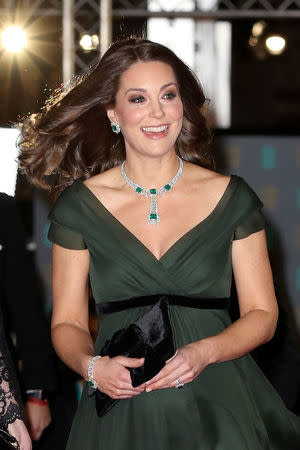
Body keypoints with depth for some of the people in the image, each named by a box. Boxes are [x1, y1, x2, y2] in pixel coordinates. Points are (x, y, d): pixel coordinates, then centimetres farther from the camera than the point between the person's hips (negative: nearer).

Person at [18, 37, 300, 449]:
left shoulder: (231, 197, 1)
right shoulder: (79, 205, 1)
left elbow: (262, 314, 2)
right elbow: (67, 322, 5)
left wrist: (204, 353, -15)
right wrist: (91, 366, -16)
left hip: (217, 407, 0)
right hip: (121, 416, 0)